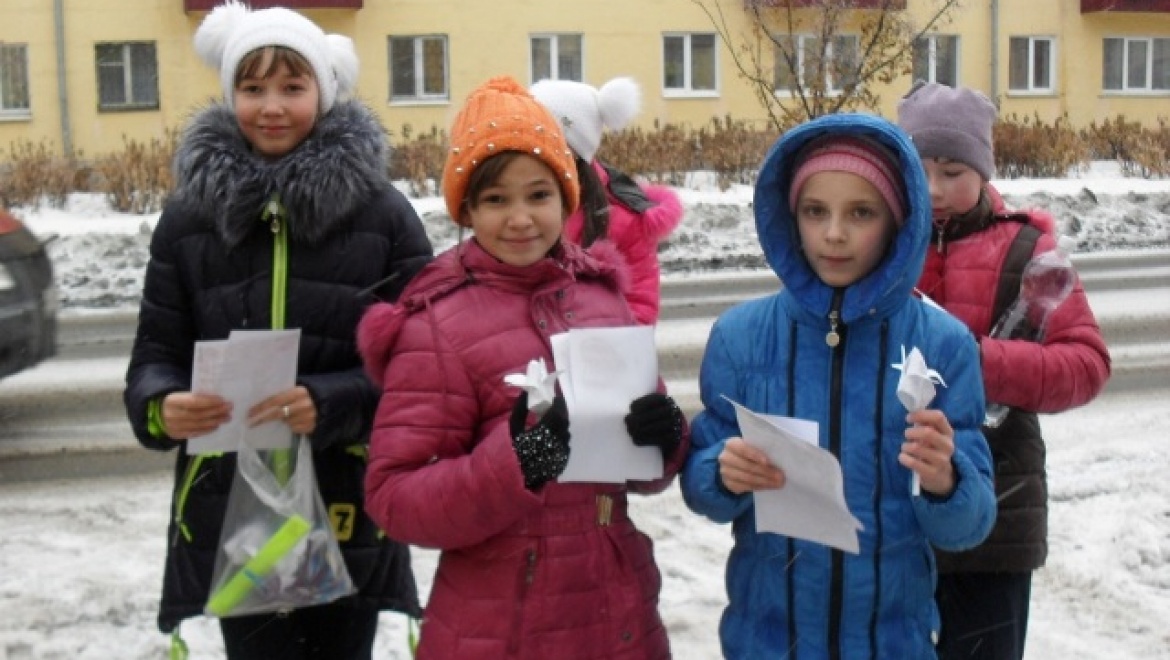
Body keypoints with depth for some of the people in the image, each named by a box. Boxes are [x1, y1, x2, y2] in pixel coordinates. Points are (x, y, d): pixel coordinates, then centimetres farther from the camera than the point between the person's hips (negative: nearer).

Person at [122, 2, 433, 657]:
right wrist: (162, 406, -17)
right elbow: (156, 354, 6)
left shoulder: (382, 211, -4)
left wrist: (331, 403, -22)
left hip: (349, 508, -1)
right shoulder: (187, 217, 3)